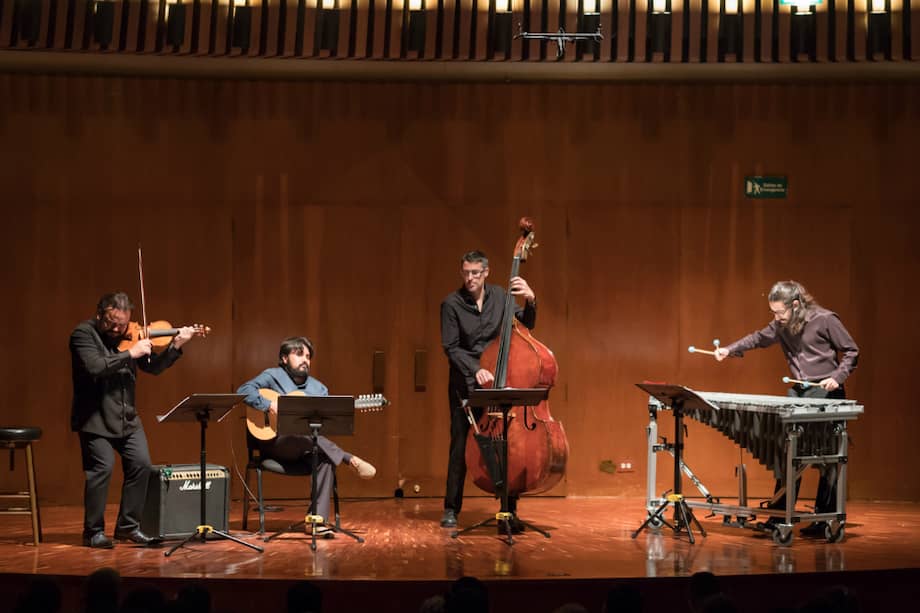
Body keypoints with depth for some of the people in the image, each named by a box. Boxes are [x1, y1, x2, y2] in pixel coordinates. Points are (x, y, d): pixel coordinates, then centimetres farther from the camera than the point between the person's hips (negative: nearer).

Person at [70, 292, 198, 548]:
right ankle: (93, 532, 4)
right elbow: (95, 367, -25)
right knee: (102, 467, -12)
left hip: (127, 418, 6)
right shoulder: (83, 333, -10)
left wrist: (175, 346, -2)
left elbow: (153, 367, 11)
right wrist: (130, 353, -23)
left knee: (141, 464, 2)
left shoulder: (129, 337, 8)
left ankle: (128, 526, 15)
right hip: (95, 417, -6)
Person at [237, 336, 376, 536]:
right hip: (274, 443, -4)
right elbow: (244, 390, -10)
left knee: (326, 459, -30)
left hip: (309, 446, 4)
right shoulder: (273, 376, 4)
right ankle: (352, 461, -28)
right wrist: (270, 404, -22)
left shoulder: (318, 388, 19)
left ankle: (319, 518, -32)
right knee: (307, 437, -38)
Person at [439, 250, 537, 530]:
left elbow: (526, 325, 7)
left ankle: (509, 510, 10)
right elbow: (451, 348, -9)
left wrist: (530, 301, -12)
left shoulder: (499, 296, 4)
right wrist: (476, 370, -21)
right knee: (460, 445, 1)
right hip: (465, 383, -3)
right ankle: (451, 509, 13)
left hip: (497, 380, 3)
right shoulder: (452, 304, -6)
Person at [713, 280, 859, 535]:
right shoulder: (781, 326, 6)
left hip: (826, 393, -6)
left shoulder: (825, 320, -11)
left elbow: (851, 352, -5)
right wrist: (730, 350, 7)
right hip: (798, 393, 6)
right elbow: (759, 338, 21)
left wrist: (837, 376, -19)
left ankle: (825, 520, 5)